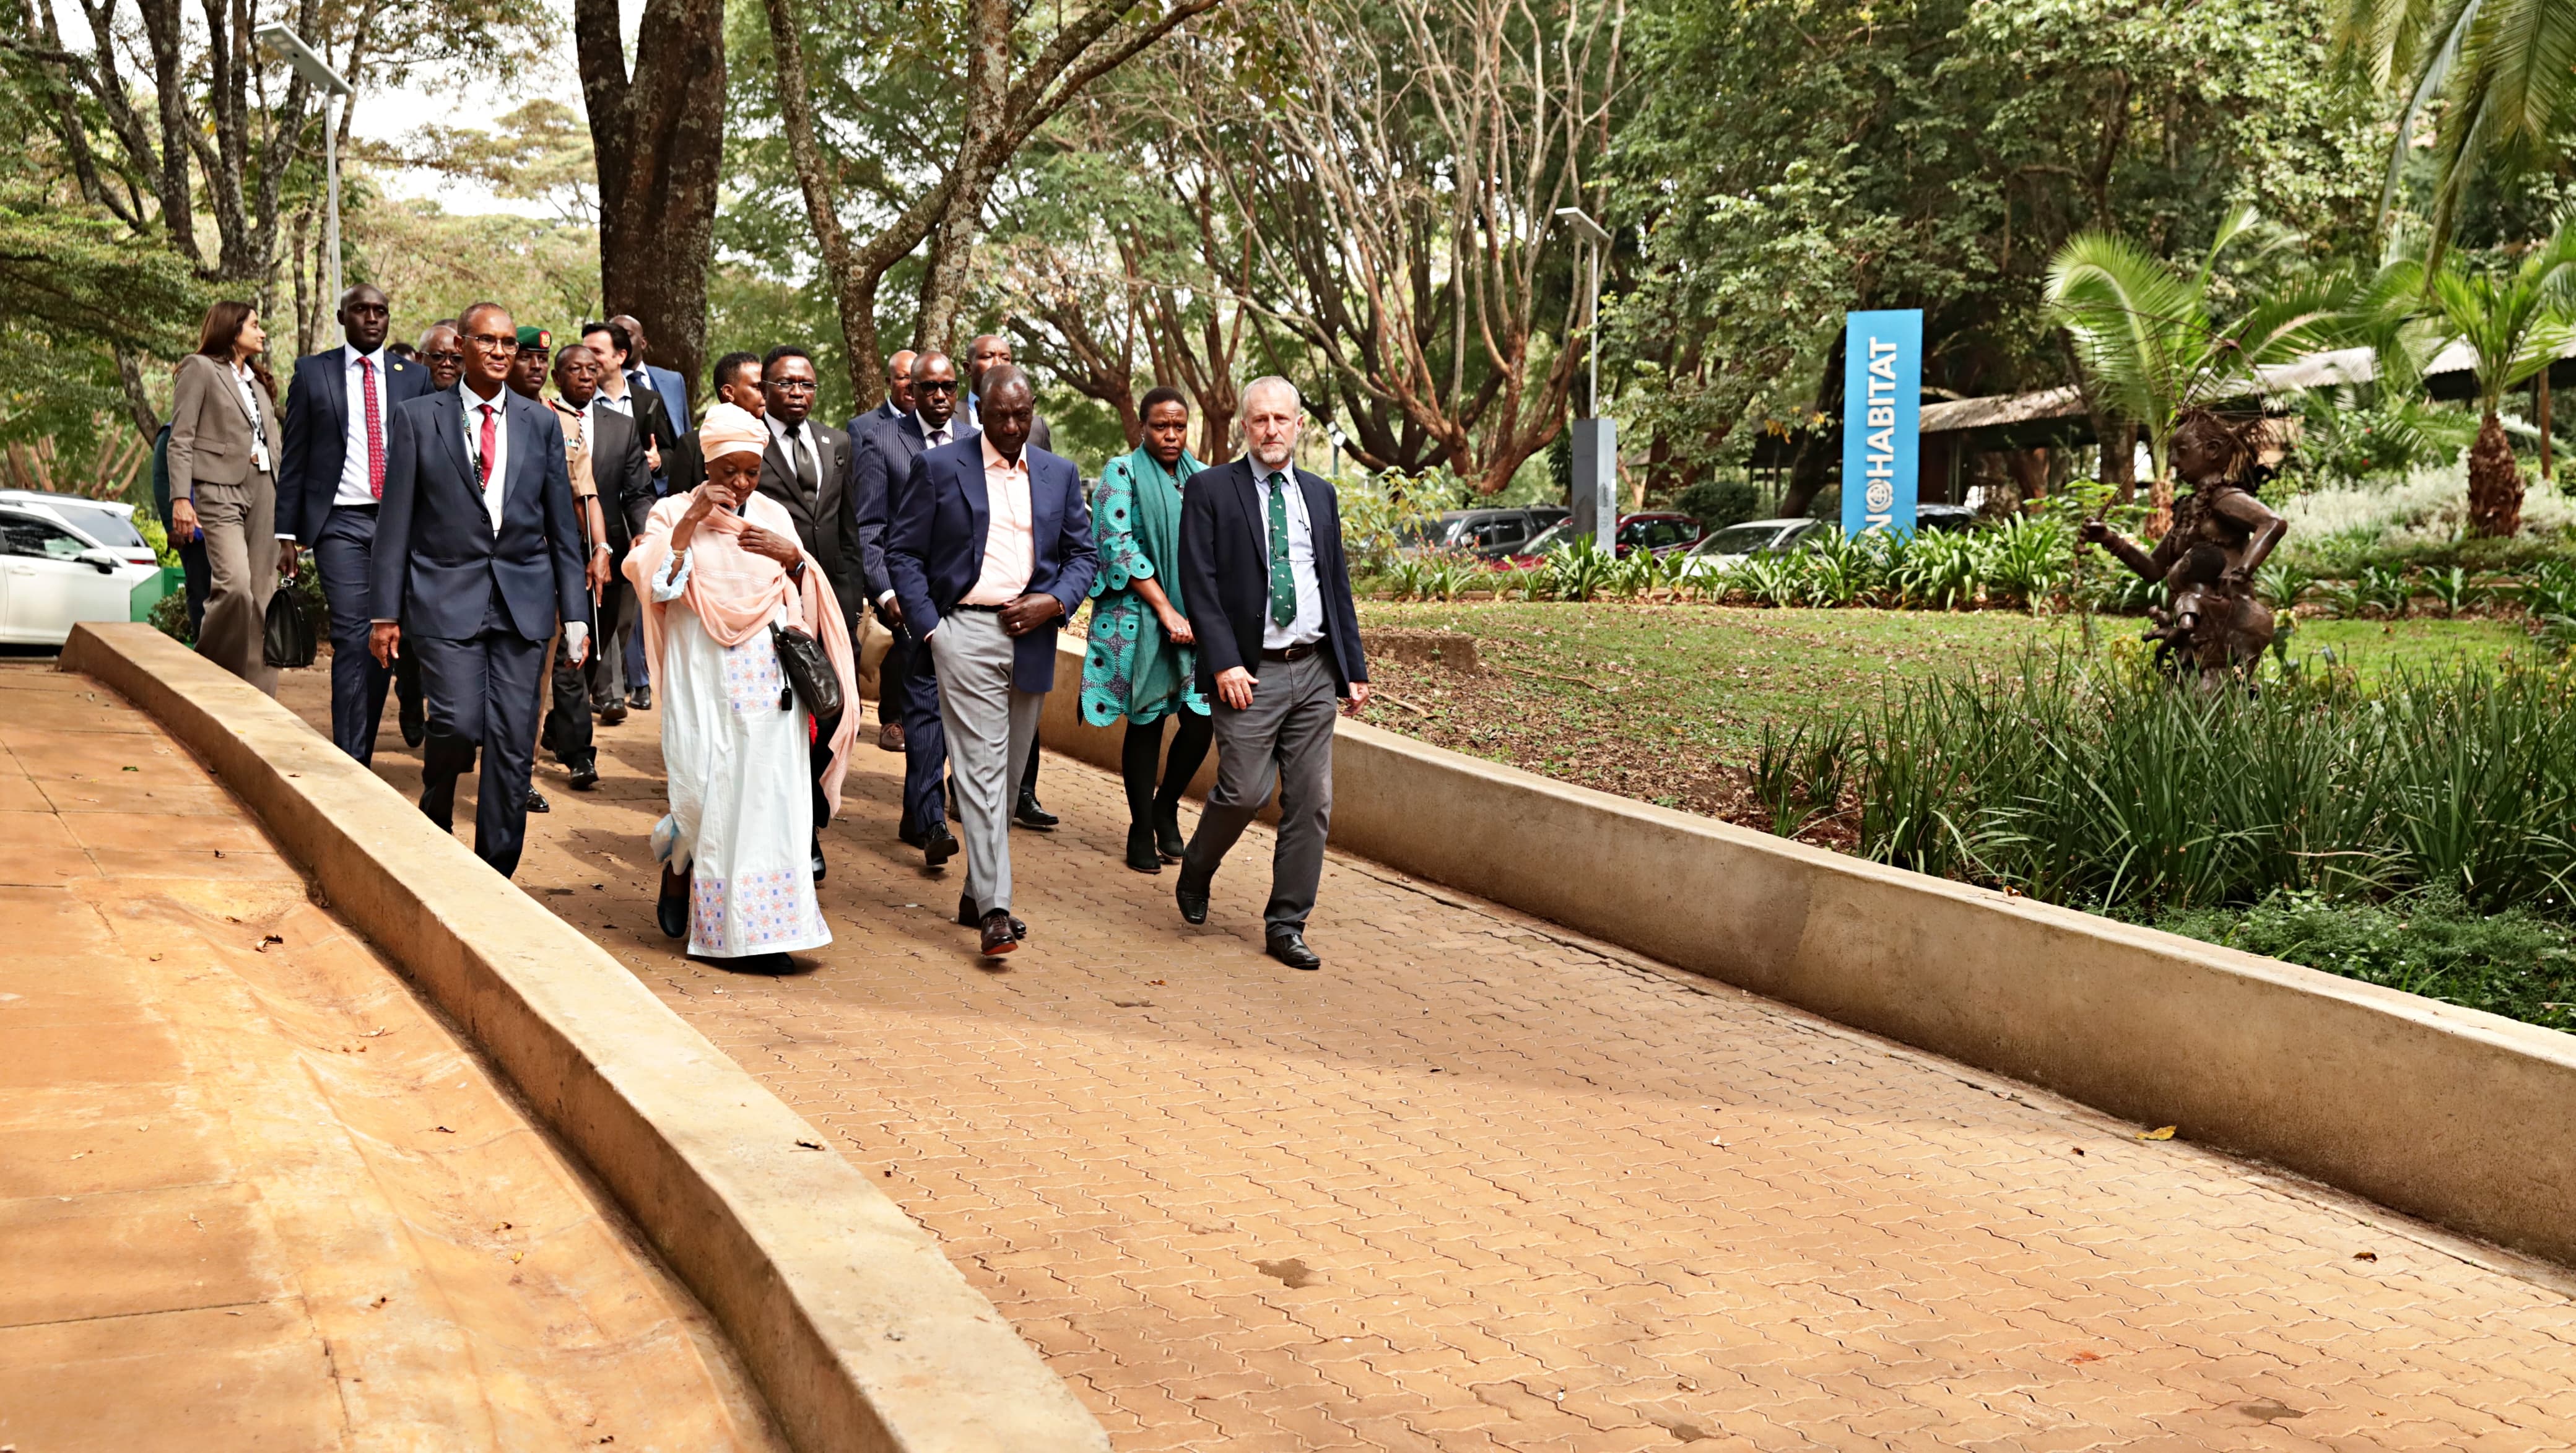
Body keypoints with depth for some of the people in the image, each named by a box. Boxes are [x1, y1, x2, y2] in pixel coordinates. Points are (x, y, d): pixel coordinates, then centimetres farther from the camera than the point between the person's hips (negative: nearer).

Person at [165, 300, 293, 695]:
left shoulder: (258, 381, 25)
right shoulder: (200, 369, 5)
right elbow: (180, 440, -2)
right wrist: (180, 498, -13)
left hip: (264, 493, 6)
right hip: (220, 489, -6)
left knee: (262, 598, -1)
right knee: (235, 585, -23)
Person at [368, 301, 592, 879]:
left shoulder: (540, 423, 10)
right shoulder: (418, 418, 4)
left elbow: (563, 525, 11)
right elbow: (395, 522, 3)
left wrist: (575, 611, 6)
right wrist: (386, 612, -2)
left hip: (524, 601, 2)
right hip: (446, 596, -2)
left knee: (514, 744, -1)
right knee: (457, 724, -15)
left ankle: (495, 878, 10)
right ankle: (436, 816, 18)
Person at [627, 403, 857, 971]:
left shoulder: (773, 516, 12)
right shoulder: (675, 513, 4)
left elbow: (803, 602, 14)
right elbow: (653, 583, -10)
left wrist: (793, 557, -6)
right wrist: (690, 522, -15)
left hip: (766, 678, 2)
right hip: (702, 675, -2)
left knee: (766, 795, -4)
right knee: (702, 788, -5)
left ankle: (758, 927, 3)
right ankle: (678, 866, 29)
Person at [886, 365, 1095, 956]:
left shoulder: (1060, 474, 13)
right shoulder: (938, 468, 2)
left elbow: (1082, 553, 15)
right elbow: (903, 551, 2)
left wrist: (1056, 601, -5)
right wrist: (930, 627, -6)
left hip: (1032, 636, 4)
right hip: (968, 631, -4)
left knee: (1010, 772, 9)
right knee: (981, 767, -11)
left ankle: (977, 892, 21)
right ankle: (994, 907, -13)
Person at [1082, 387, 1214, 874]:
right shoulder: (1123, 473, -1)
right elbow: (1120, 546, -10)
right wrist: (1166, 611, -14)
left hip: (1195, 619, 4)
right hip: (1140, 616, -4)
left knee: (1202, 719, -5)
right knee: (1145, 723, 0)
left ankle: (1166, 808, 20)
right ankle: (1141, 830, 14)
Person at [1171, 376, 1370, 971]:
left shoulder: (1319, 494, 15)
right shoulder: (1211, 490, 0)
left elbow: (1338, 584, 17)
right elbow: (1199, 584, -7)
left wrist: (1355, 667, 12)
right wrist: (1224, 663, -15)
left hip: (1315, 671, 5)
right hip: (1250, 674, -5)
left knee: (1312, 802, 3)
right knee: (1244, 792, -8)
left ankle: (1287, 924, 14)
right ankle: (1194, 875, 22)